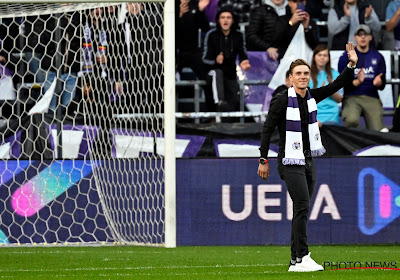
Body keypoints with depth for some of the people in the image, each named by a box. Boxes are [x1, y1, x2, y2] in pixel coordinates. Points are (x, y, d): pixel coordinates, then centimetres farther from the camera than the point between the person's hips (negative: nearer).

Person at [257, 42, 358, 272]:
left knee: (302, 210, 7)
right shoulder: (282, 100, -12)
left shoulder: (311, 96, 7)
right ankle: (302, 257, -19)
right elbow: (267, 130, -8)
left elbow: (337, 85, 6)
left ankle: (296, 261, 10)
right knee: (302, 206, -17)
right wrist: (264, 160, -9)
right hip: (291, 162, -7)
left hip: (308, 160, 7)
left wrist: (352, 65, -9)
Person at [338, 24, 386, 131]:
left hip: (372, 98, 2)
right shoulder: (346, 57, 7)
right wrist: (357, 81, -19)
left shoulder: (378, 57, 15)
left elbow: (382, 86, 13)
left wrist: (378, 83, -11)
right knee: (351, 120, -34)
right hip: (351, 97, -2)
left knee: (378, 132, -20)